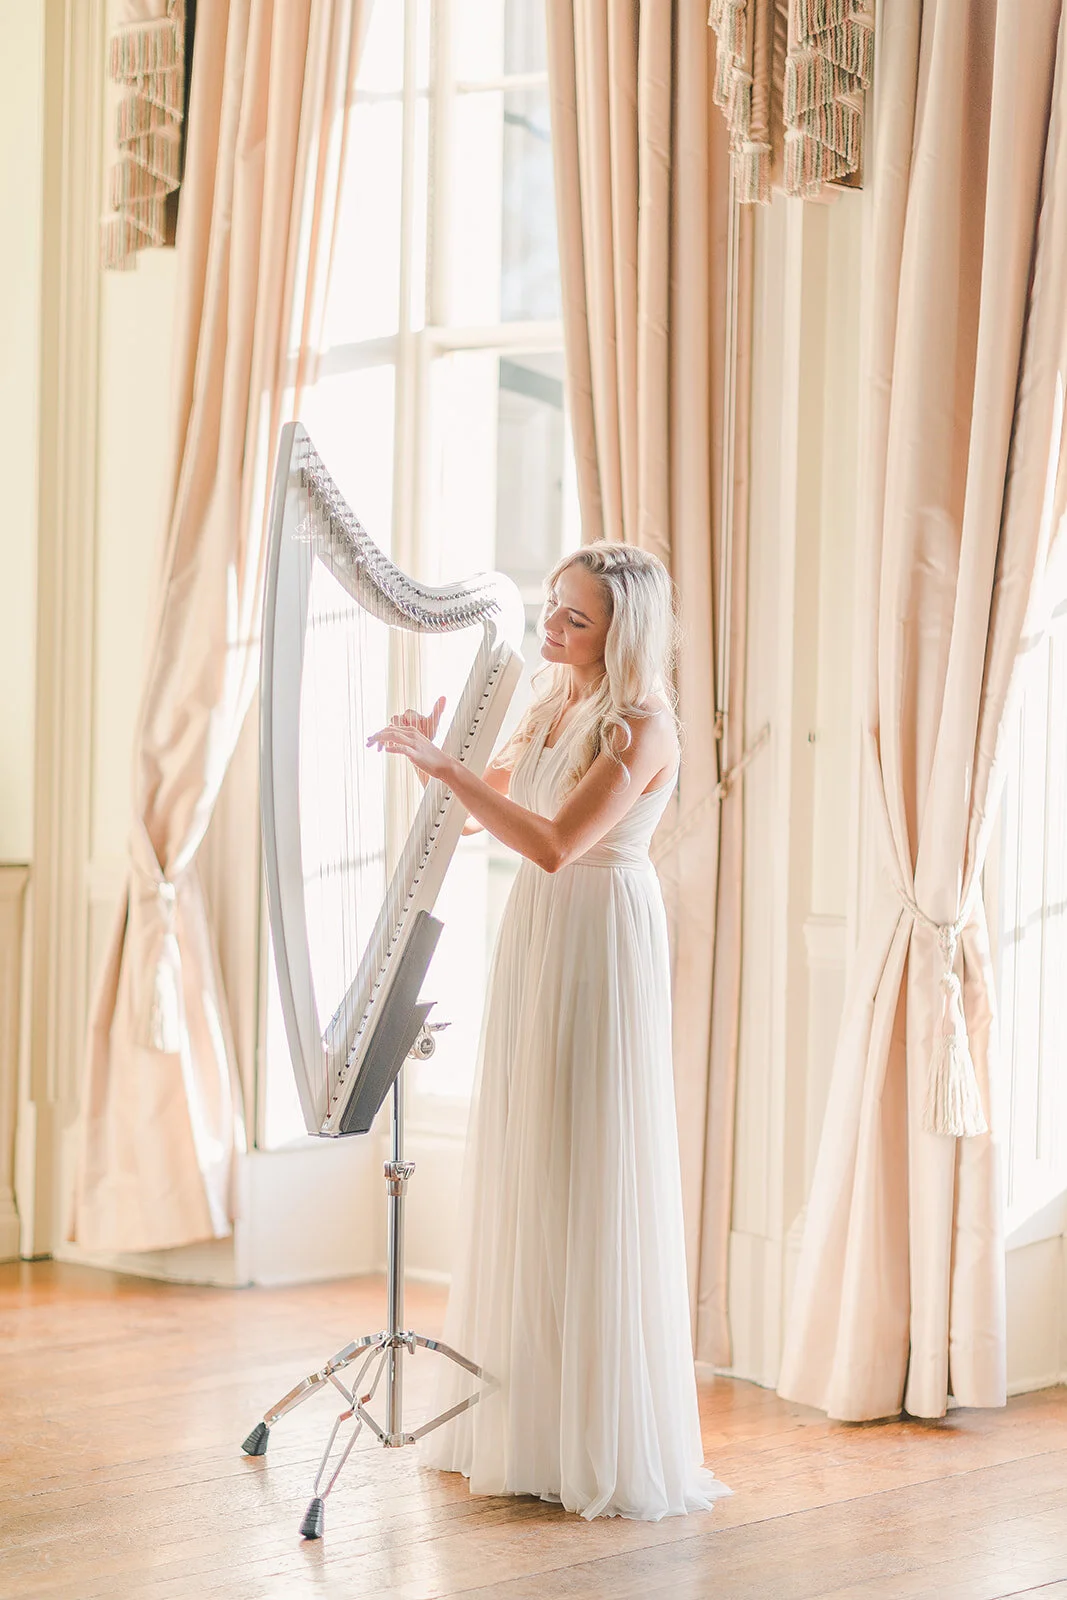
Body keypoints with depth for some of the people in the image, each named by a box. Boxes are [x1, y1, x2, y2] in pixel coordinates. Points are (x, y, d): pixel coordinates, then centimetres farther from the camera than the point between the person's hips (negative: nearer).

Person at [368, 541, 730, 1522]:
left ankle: (610, 1445, 5)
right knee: (526, 1168, 11)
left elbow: (555, 844, -24)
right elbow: (490, 807, 20)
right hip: (535, 935, 8)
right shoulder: (551, 708, 11)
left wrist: (444, 768, -25)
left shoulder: (641, 726, -14)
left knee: (591, 1176, -5)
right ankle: (525, 1417, 22)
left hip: (601, 946, -8)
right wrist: (433, 755, 3)